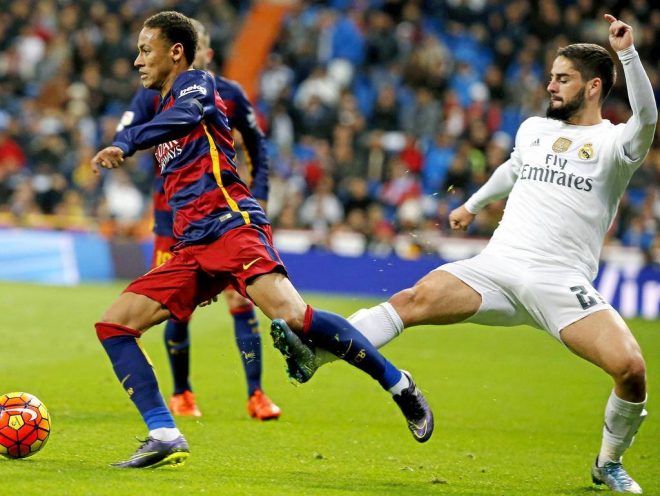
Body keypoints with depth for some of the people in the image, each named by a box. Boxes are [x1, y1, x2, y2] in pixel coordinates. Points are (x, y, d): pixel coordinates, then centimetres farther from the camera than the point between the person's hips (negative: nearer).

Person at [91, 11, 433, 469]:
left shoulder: (194, 83, 5)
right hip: (192, 247, 9)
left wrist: (125, 144, -31)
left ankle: (398, 384, -14)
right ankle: (165, 436, -11)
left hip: (231, 224, -9)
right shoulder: (167, 106, 30)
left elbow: (185, 116, -21)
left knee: (291, 315, -28)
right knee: (113, 325, -3)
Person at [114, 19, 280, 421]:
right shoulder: (154, 94, -1)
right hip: (174, 210, 0)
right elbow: (121, 142, -10)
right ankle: (181, 395, 16)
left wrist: (259, 195, 3)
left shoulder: (229, 94, 2)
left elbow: (257, 146, 13)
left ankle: (256, 394, -2)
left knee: (241, 298, -8)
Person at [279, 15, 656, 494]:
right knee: (413, 299, -20)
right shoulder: (533, 129, 19)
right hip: (497, 266, 4)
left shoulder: (613, 143, 2)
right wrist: (474, 204, 54)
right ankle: (315, 353, -25)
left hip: (562, 283, -4)